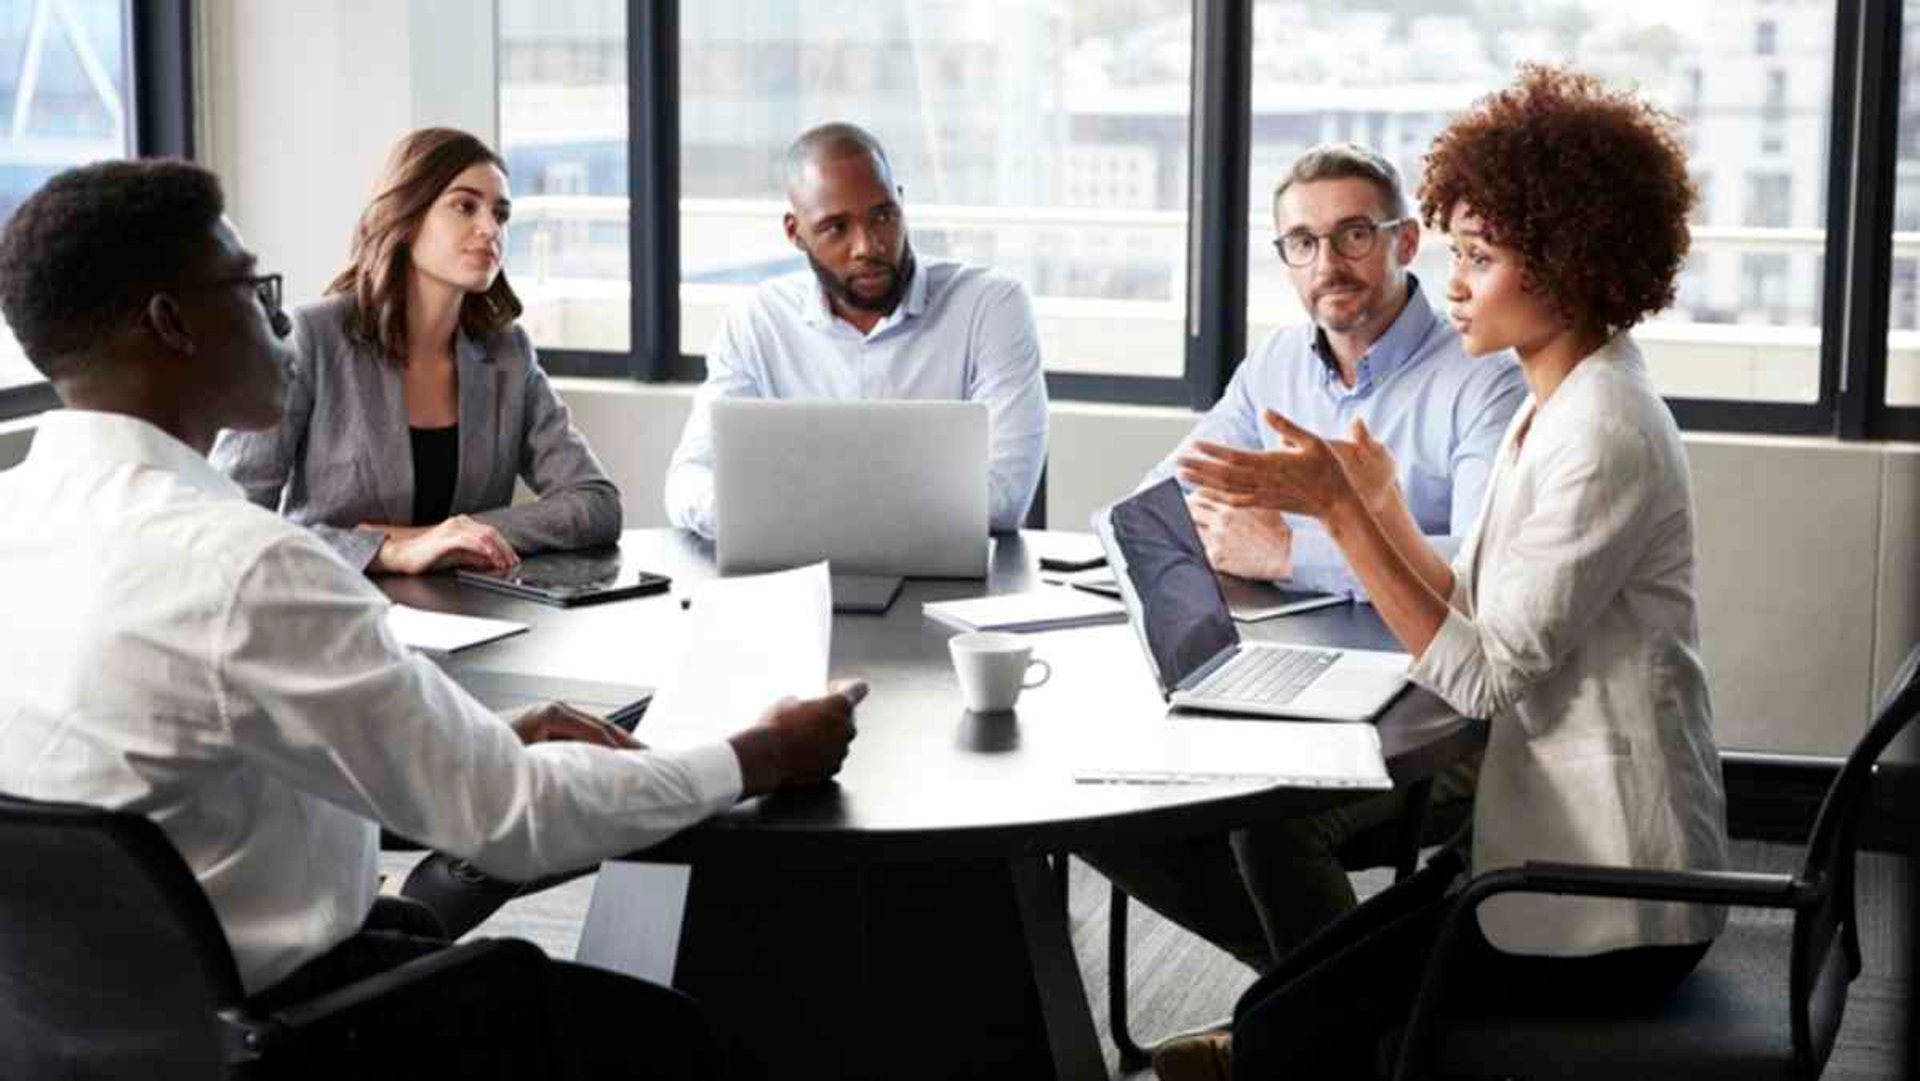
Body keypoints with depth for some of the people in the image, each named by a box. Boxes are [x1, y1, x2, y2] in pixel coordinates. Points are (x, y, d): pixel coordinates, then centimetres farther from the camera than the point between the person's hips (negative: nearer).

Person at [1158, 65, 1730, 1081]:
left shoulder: (1604, 434, -20)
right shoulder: (1553, 408, 10)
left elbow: (1485, 676, -22)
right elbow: (1483, 623, 8)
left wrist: (1341, 511, -22)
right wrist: (1380, 503, 1)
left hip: (1608, 901, -9)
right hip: (1548, 848, 9)